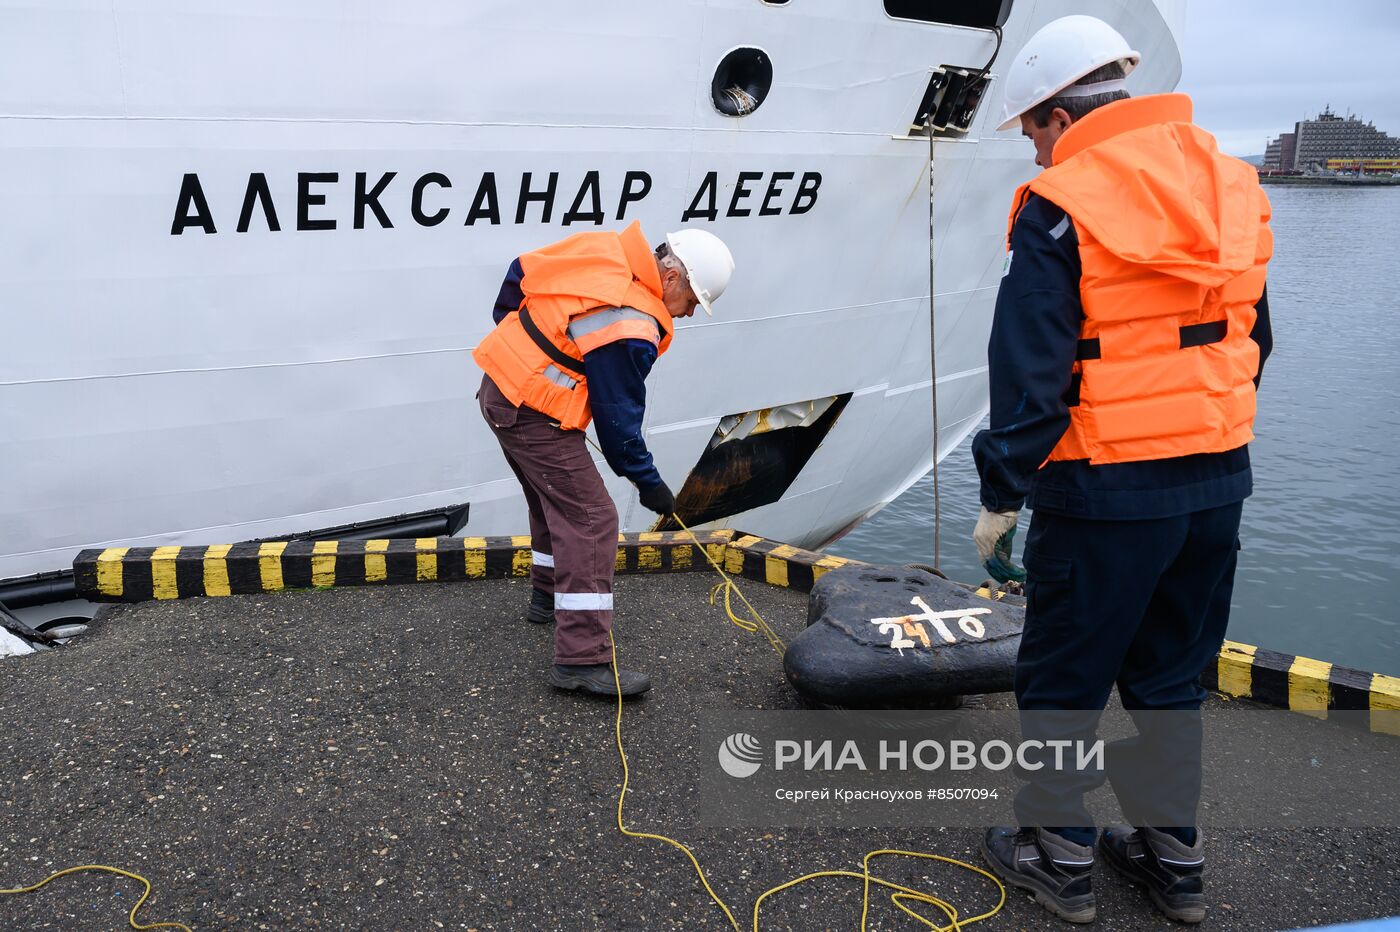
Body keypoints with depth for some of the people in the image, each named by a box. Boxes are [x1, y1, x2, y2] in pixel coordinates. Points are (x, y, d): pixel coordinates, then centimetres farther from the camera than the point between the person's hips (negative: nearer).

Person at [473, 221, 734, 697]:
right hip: (533, 413, -10)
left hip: (500, 385, 10)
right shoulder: (628, 331, -23)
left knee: (554, 501, 26)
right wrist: (648, 483, -4)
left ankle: (548, 595, 45)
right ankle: (583, 658, -11)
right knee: (590, 520, -10)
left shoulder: (604, 252, 1)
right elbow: (618, 418, -16)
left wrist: (513, 332, 26)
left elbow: (520, 271, 13)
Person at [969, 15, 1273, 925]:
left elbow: (1032, 375, -16)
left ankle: (1058, 856, 22)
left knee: (1062, 681, 10)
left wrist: (1002, 495, -8)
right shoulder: (1230, 185, 8)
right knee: (1172, 679, 19)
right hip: (1217, 480, 7)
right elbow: (1253, 342, 15)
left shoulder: (1059, 209, -14)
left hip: (1106, 490, -7)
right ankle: (1174, 859, 30)